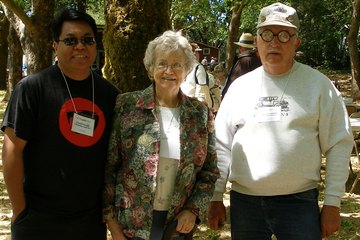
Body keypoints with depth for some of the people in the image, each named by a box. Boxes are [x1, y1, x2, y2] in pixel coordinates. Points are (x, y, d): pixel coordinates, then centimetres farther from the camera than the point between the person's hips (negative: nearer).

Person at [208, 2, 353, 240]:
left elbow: (338, 144, -1)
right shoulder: (240, 86, 7)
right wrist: (216, 198, 5)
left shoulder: (318, 84, -1)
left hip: (299, 202, -3)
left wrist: (333, 203, -5)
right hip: (243, 201, 3)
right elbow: (222, 146, 8)